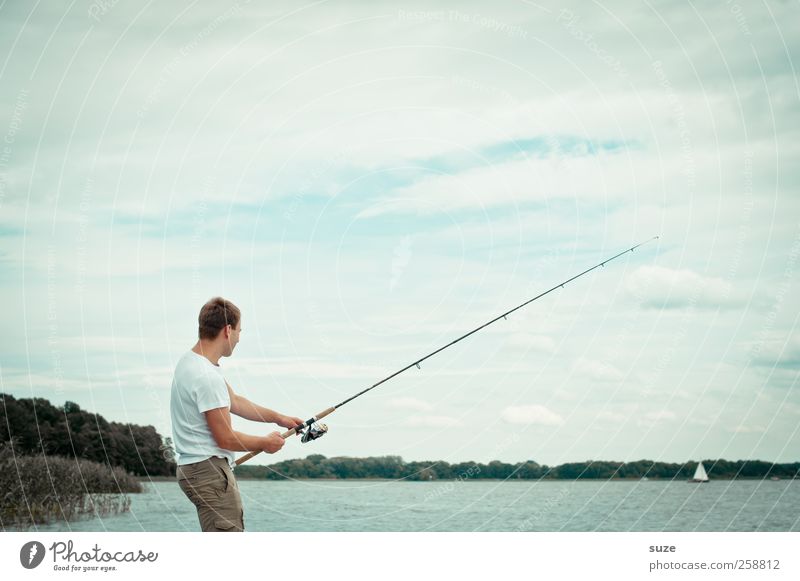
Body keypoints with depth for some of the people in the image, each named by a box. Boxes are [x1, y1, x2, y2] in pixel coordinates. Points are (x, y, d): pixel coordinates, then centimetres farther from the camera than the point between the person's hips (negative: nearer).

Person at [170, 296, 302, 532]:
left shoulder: (191, 360, 11)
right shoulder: (207, 376, -22)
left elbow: (235, 402, 23)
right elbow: (226, 439, -18)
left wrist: (279, 418, 25)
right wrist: (265, 443, -1)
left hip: (196, 468, 11)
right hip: (210, 470, -11)